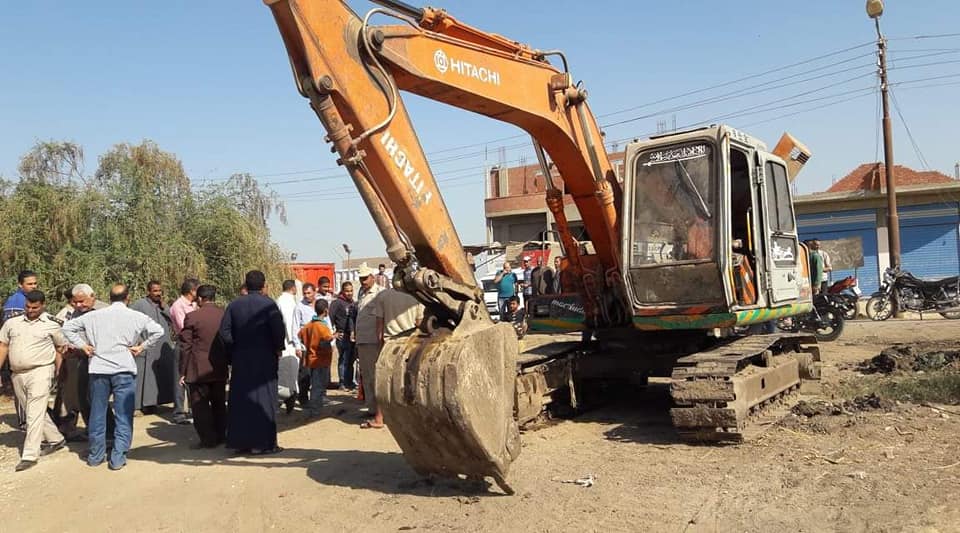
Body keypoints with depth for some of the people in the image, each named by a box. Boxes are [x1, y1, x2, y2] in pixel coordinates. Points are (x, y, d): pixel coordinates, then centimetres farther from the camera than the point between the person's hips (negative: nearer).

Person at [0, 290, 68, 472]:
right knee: (33, 412, 15)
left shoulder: (52, 325, 0)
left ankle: (29, 455, -8)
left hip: (40, 372, -5)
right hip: (17, 374, 5)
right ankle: (56, 439, 30)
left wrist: (57, 373, 2)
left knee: (35, 413, -10)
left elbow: (60, 348, 6)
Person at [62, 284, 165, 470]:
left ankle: (95, 456, 24)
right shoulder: (135, 316, -2)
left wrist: (82, 345, 10)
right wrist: (141, 346, -1)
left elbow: (67, 327, 10)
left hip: (98, 370, 3)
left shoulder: (95, 315, 6)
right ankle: (118, 458, 3)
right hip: (124, 370, -3)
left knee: (97, 414, 15)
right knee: (124, 416, 4)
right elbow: (158, 331, -9)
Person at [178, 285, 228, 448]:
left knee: (200, 405, 4)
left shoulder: (192, 317, -11)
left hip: (198, 369, -4)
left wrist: (183, 371, -2)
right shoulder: (225, 315, 1)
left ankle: (208, 439, 5)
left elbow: (185, 346, -8)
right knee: (219, 403, 16)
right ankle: (221, 435, 22)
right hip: (220, 369, 4)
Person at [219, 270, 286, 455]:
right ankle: (263, 442, 5)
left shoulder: (234, 305, 3)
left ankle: (240, 441, 16)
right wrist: (278, 348, -1)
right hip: (264, 359, -4)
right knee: (263, 398, 2)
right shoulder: (268, 305, -10)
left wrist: (235, 349, 9)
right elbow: (279, 330, -17)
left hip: (240, 359, 4)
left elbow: (224, 331, -1)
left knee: (240, 399, 11)